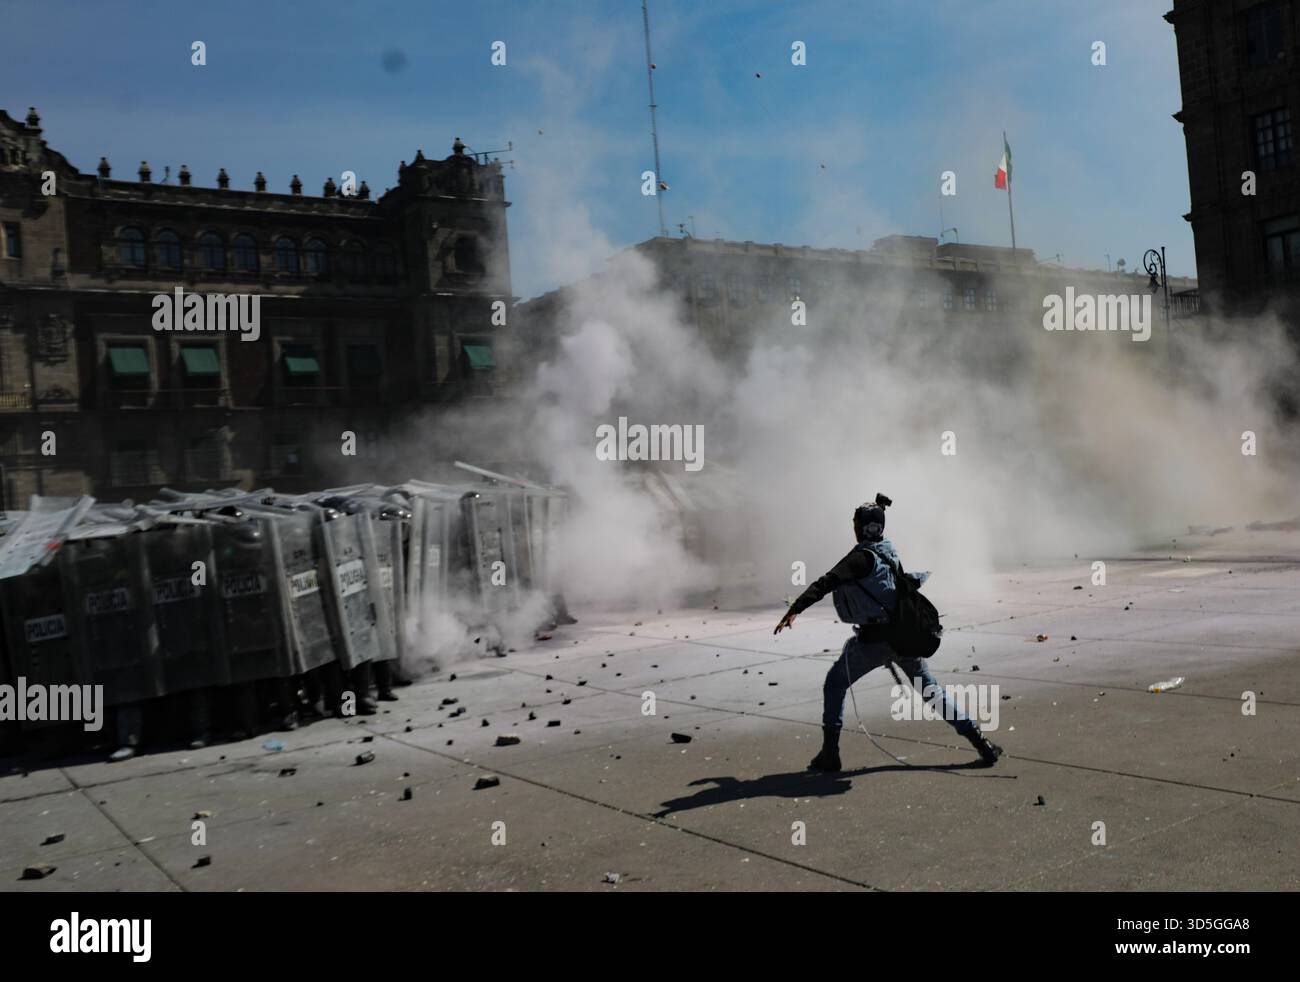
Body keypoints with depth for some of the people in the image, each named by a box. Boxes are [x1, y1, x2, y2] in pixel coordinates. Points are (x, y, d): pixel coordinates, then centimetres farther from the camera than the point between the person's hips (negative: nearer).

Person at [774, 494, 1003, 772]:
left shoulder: (863, 557, -14)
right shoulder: (890, 551, 9)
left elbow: (825, 583, -22)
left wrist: (794, 610, -26)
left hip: (873, 639, -6)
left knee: (834, 685, 11)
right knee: (931, 691, 19)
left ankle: (830, 754, 8)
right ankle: (981, 742, 17)